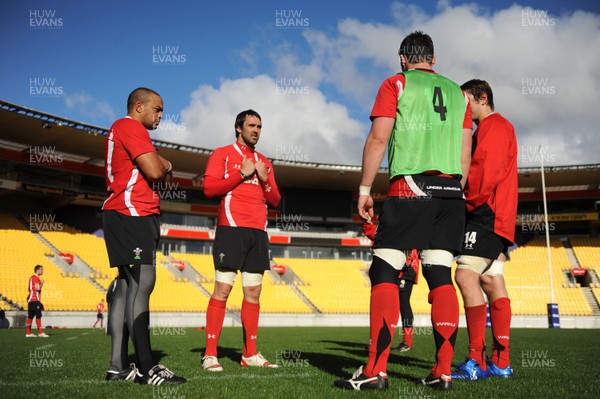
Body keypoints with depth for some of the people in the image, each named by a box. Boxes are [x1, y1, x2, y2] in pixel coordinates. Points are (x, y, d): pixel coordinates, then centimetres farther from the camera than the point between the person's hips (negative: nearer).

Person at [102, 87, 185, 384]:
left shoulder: (122, 130, 27)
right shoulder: (130, 126, -6)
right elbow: (154, 171, -17)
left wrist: (160, 167, 10)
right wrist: (167, 165, 4)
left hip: (132, 214, 11)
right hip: (132, 214, -11)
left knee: (127, 284, 7)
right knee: (142, 282, -15)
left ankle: (118, 365, 8)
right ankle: (146, 368, -17)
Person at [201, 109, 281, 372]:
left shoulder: (264, 162, 21)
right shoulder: (222, 154, 5)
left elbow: (275, 200, 19)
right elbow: (209, 188, -8)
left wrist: (264, 179, 1)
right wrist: (242, 173, -10)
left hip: (258, 232, 6)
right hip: (231, 229, -6)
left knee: (253, 292, 5)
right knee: (222, 289, -8)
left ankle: (250, 355, 12)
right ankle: (210, 355, -3)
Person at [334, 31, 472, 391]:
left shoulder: (396, 84, 6)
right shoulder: (458, 92, 19)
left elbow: (378, 138, -4)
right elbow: (465, 154, 15)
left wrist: (364, 190, -1)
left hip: (411, 187, -5)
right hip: (452, 191, 5)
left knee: (384, 273, -4)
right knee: (441, 276, 4)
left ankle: (376, 370, -9)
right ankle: (443, 372, 3)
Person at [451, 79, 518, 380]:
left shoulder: (494, 125, -4)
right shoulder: (493, 128, 27)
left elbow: (486, 169, -17)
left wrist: (472, 199, -9)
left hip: (487, 212, -10)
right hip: (496, 218, 10)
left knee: (466, 275, -16)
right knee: (491, 281, 6)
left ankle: (477, 361, -17)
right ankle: (501, 361, 8)